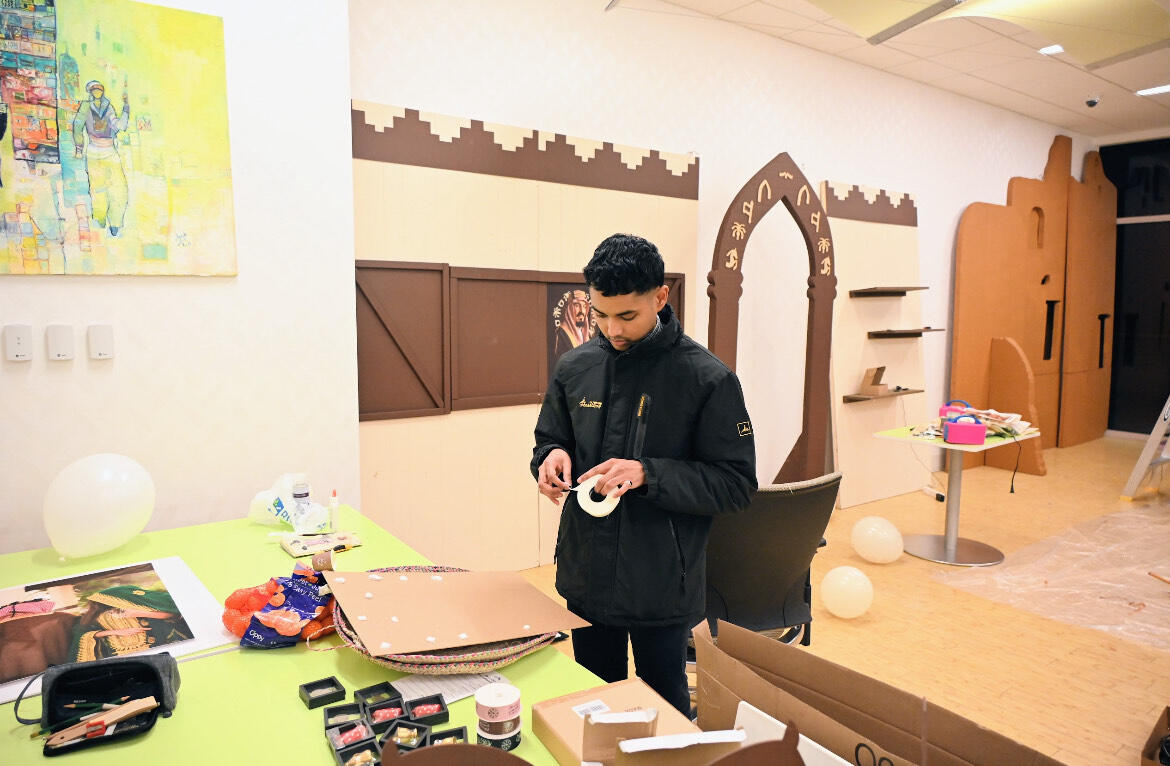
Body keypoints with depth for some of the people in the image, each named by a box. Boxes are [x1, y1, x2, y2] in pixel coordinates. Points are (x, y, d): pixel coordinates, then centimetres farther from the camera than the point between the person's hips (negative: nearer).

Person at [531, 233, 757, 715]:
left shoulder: (708, 378, -13)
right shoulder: (575, 367, 0)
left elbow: (736, 483, -13)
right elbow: (549, 439, 13)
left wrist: (648, 474, -25)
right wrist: (552, 457, -11)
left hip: (663, 585, -4)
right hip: (586, 576, 4)